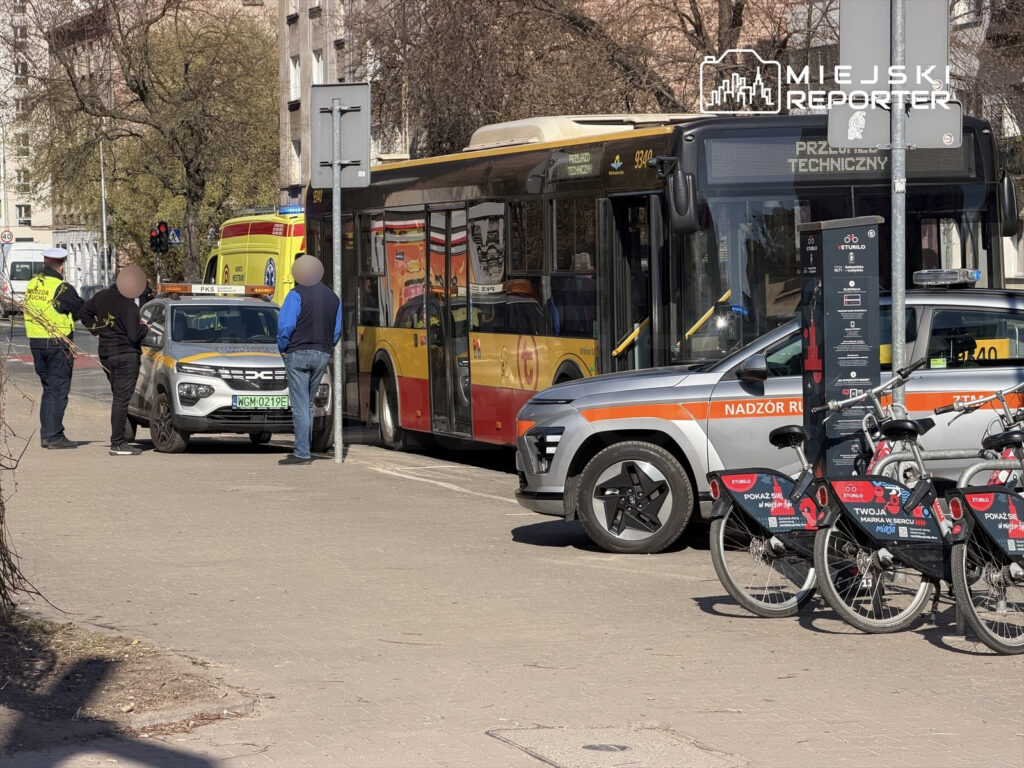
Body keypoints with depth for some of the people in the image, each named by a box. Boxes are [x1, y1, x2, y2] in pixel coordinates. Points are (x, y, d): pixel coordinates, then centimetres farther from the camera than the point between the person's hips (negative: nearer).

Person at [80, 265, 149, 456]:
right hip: (126, 355, -8)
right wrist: (144, 327, -2)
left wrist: (96, 330, 20)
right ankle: (117, 444, -7)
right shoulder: (129, 306, -18)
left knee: (118, 397, 16)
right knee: (122, 398, -6)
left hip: (106, 354, 8)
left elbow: (84, 314, 18)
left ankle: (118, 440, 18)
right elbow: (134, 335, -21)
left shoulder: (102, 296, 5)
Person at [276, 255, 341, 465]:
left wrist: (282, 347, 1)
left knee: (300, 404, -6)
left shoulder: (297, 294, -9)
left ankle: (302, 453, -9)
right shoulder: (333, 298, 11)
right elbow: (336, 331, 12)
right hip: (322, 355, 6)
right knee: (308, 403, 16)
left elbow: (286, 325, -15)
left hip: (298, 353, -6)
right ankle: (304, 448, 17)